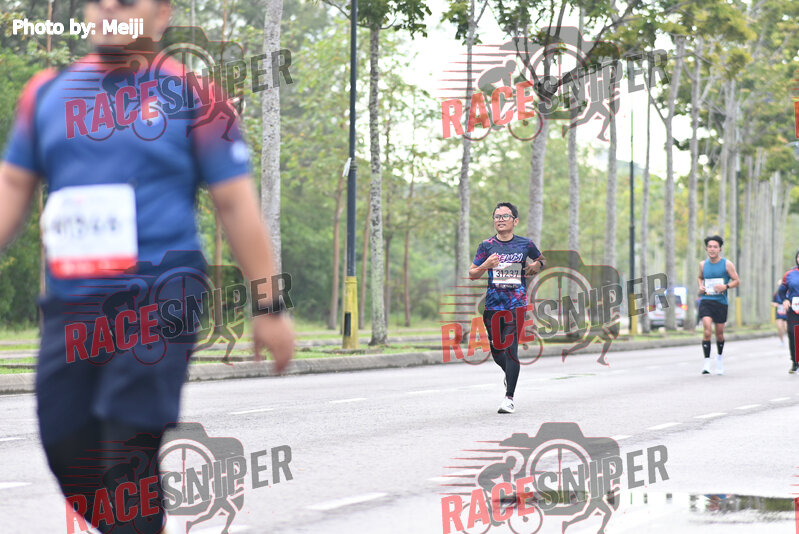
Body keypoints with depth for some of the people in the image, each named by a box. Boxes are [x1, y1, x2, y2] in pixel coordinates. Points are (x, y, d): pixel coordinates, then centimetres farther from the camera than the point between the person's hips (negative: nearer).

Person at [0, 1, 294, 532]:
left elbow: (237, 204, 0)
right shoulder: (48, 91, 13)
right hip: (71, 305, 5)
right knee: (68, 452, 2)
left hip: (158, 303, -5)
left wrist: (269, 308, -2)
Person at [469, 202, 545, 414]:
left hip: (516, 304, -2)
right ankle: (509, 373, 43)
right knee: (496, 350, 8)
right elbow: (472, 274, 6)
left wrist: (536, 265, 0)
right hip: (493, 304, 2)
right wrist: (485, 266, -14)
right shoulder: (487, 245, 5)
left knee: (511, 349, -13)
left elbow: (540, 259, 23)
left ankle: (509, 398, -10)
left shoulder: (525, 244, 4)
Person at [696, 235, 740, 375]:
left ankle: (719, 358, 36)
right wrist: (700, 286, 4)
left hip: (721, 302, 0)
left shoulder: (727, 264, -2)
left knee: (719, 333, 9)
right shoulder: (703, 264, 6)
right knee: (707, 329, -19)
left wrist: (726, 286, -17)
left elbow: (736, 281, 1)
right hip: (706, 301, 0)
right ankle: (707, 362, -18)